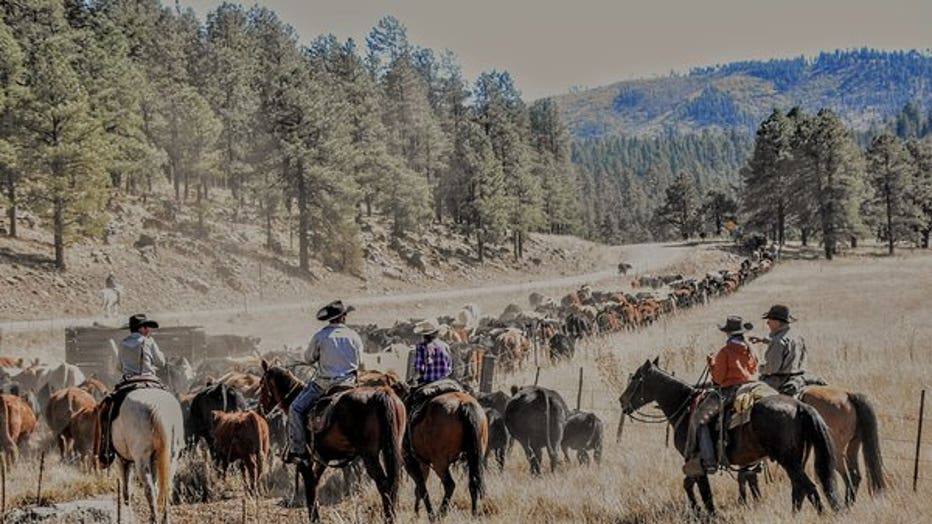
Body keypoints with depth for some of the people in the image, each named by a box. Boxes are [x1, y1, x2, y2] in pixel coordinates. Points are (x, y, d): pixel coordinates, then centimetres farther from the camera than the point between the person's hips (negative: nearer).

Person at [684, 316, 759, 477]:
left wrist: (712, 364, 6)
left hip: (729, 392, -7)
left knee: (698, 418, -4)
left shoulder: (725, 352, -11)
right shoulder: (750, 351, 9)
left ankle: (708, 461, -17)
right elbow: (754, 372, 17)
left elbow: (719, 379, -9)